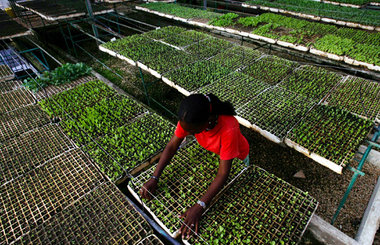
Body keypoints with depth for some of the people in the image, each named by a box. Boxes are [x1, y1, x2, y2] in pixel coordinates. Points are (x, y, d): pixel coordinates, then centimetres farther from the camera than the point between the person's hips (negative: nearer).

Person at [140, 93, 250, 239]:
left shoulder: (229, 129, -46)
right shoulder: (189, 119, -32)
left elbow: (223, 174, -42)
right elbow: (172, 146, -24)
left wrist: (199, 207, -46)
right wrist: (154, 178, -31)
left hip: (236, 158, -3)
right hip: (210, 151, 4)